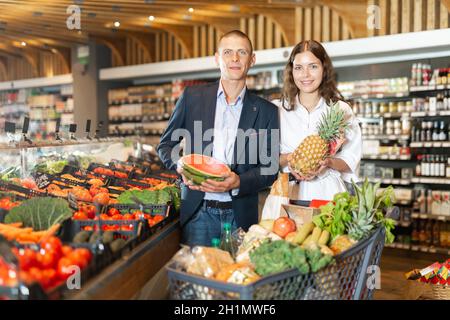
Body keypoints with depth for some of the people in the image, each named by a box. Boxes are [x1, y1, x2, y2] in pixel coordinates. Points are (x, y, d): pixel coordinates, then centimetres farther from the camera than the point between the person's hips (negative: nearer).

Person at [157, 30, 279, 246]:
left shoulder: (266, 111, 5)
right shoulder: (192, 97, 5)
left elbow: (270, 169, 3)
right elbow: (165, 145, 10)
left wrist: (239, 182, -15)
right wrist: (182, 167, -10)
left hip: (241, 216, 1)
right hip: (198, 212, 0)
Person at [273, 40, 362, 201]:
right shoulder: (277, 109, 5)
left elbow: (351, 163, 6)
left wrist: (330, 162, -12)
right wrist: (286, 159, -12)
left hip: (328, 192, 0)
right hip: (289, 192, 1)